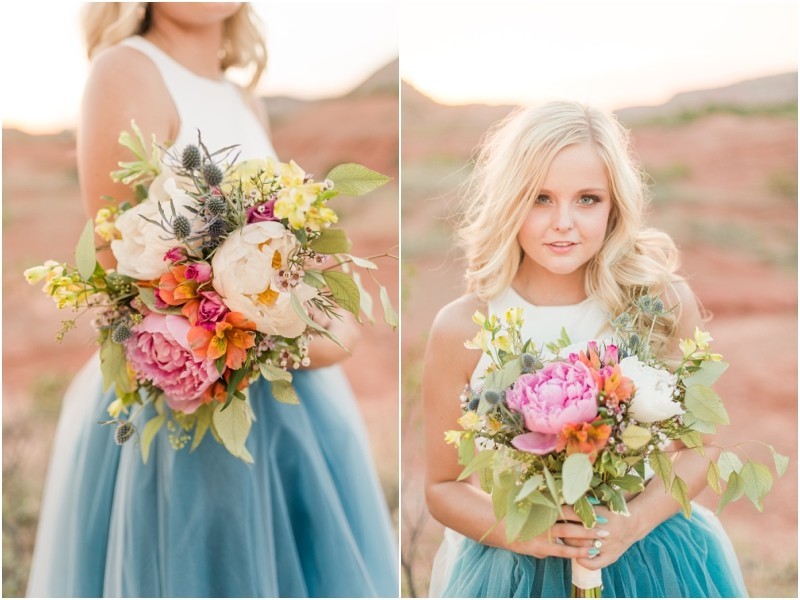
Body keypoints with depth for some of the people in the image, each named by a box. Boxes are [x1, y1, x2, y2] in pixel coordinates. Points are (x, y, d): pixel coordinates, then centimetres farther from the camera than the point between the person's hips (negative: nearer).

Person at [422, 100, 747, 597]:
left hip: (651, 559, 1)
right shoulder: (462, 328, -14)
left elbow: (694, 451, -1)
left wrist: (634, 523, -17)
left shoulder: (663, 301, -11)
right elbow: (443, 486, -3)